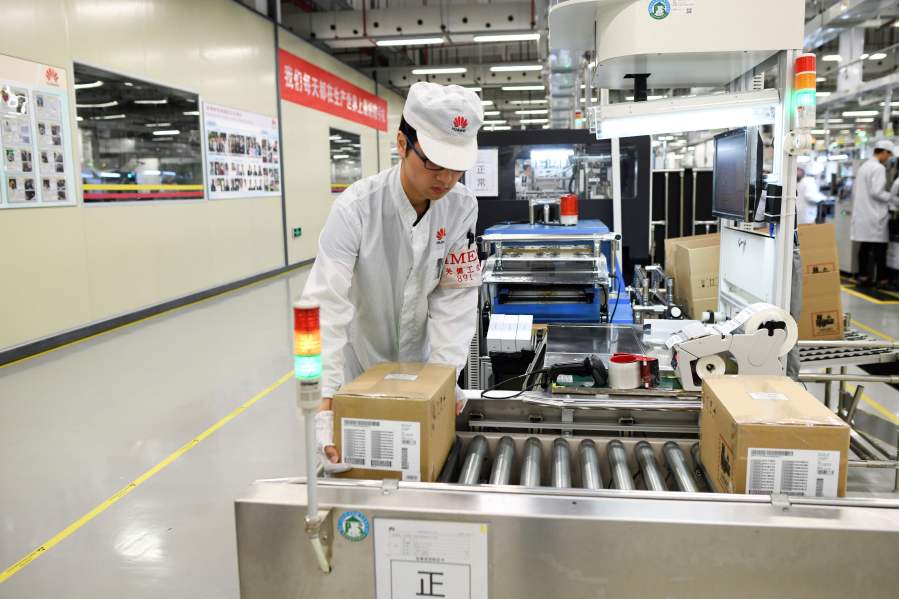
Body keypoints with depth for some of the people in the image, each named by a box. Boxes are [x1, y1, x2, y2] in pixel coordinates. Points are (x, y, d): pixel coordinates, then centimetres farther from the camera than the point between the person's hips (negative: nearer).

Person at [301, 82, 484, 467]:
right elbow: (326, 305, -34)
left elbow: (454, 298, -14)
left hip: (419, 364, 3)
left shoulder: (462, 209, -16)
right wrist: (325, 402, -40)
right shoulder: (355, 208, -29)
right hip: (359, 366, -3)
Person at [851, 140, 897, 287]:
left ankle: (863, 276, 10)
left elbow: (854, 190, 19)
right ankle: (880, 278, -2)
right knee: (879, 247, -3)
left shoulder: (863, 167, 16)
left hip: (861, 213, 8)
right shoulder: (879, 168, -11)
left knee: (864, 246, 9)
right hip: (875, 215, -8)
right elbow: (876, 192, -19)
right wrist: (894, 199, -7)